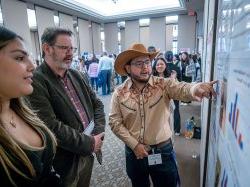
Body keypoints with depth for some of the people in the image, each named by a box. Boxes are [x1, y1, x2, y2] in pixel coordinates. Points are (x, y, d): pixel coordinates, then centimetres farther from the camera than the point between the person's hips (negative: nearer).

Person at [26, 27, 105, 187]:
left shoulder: (79, 76, 4)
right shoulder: (35, 82, -19)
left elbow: (97, 104, 6)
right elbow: (51, 126, -25)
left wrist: (98, 134, -8)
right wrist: (89, 143, -17)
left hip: (87, 154, 7)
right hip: (65, 162, -6)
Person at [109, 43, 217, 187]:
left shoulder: (164, 85, -11)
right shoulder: (119, 93, -8)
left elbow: (182, 88, -30)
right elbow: (115, 122, -7)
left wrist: (195, 88, -53)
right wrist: (134, 145, -13)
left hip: (163, 151, -1)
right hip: (134, 152, 1)